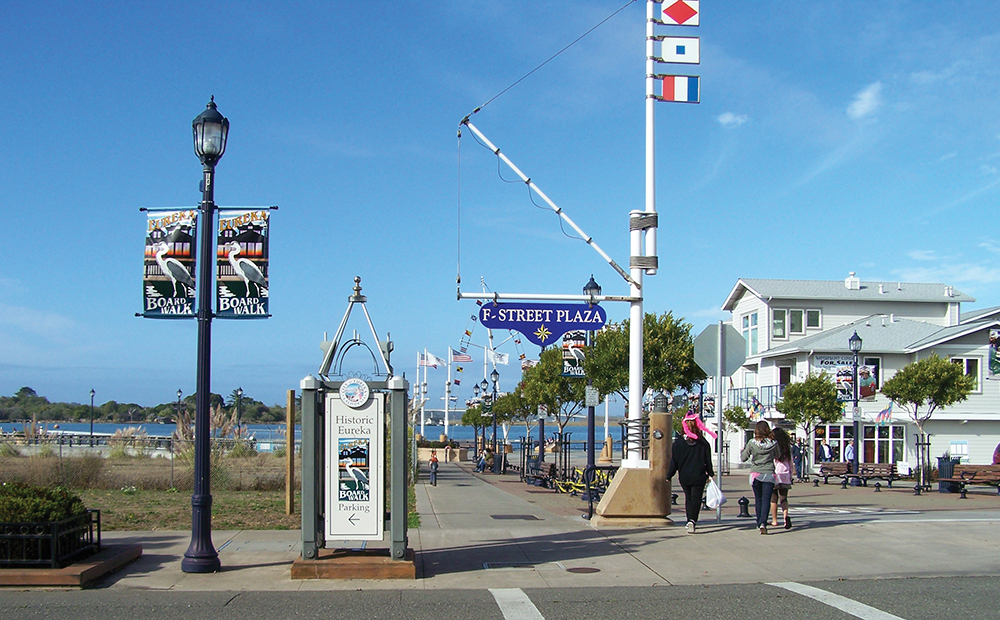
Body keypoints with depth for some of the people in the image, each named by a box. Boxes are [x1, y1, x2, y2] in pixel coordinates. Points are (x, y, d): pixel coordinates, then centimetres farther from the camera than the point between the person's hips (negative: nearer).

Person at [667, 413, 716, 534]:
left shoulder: (678, 442, -5)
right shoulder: (703, 443, -4)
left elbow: (674, 461, -2)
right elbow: (708, 461, 2)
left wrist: (669, 476, 7)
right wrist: (710, 474, 14)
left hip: (684, 477, 1)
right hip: (699, 477, -1)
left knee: (688, 498, 17)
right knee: (696, 498, -3)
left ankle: (690, 521, 20)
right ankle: (692, 521, -21)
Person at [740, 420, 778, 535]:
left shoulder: (752, 443, -6)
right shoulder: (774, 443, -3)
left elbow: (743, 458, 2)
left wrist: (742, 451, 22)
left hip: (755, 474, 1)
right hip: (769, 474, -1)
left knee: (758, 499, 14)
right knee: (766, 499, -4)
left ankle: (759, 523, 23)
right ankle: (763, 523, -21)